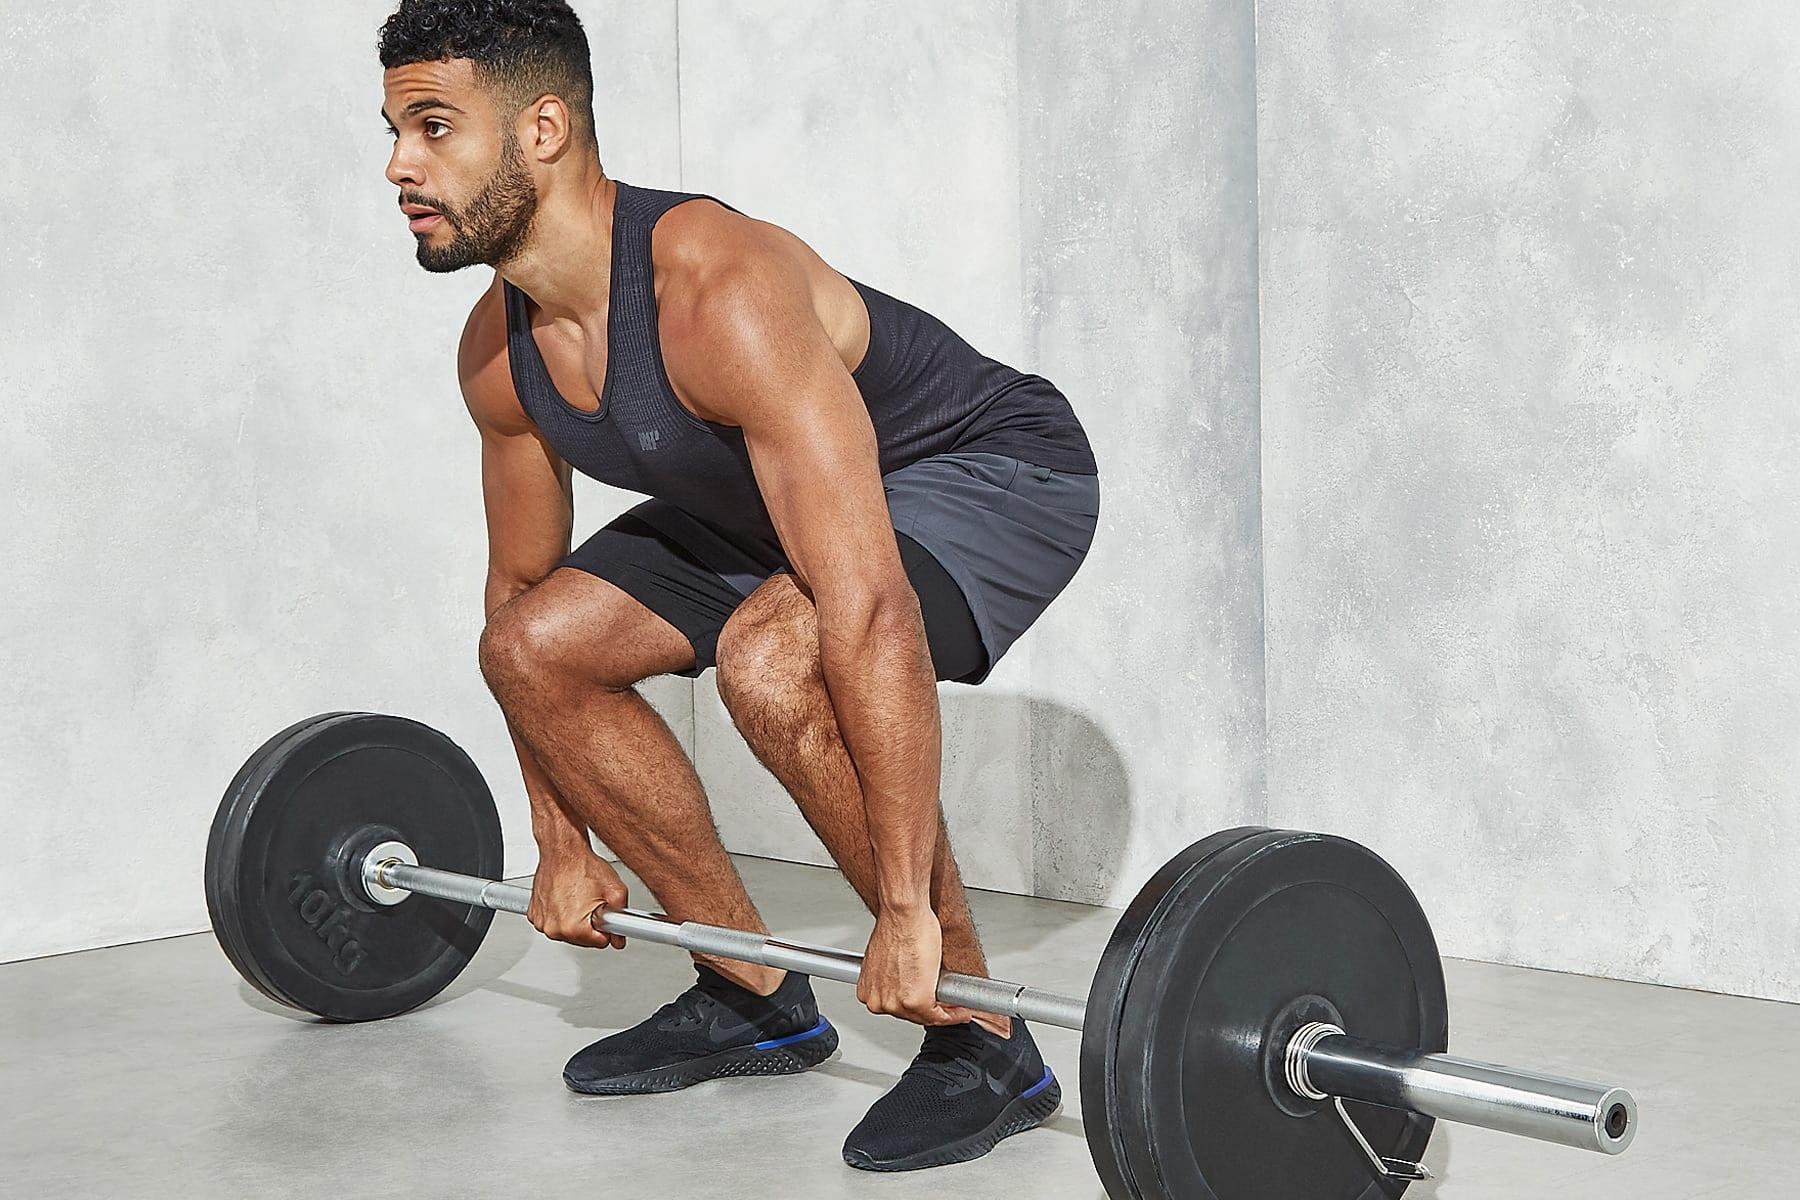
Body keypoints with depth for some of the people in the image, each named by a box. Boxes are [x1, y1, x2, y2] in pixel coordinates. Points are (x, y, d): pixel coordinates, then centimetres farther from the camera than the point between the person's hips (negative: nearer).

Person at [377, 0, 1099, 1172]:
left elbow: (869, 608, -41)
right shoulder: (499, 351, -9)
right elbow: (521, 583, 6)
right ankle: (756, 996, 11)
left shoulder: (720, 293, -37)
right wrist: (563, 846, 9)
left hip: (996, 471, -8)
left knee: (770, 659, -35)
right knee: (533, 649, 0)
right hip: (772, 498, 9)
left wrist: (906, 908, -39)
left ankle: (982, 1044, -17)